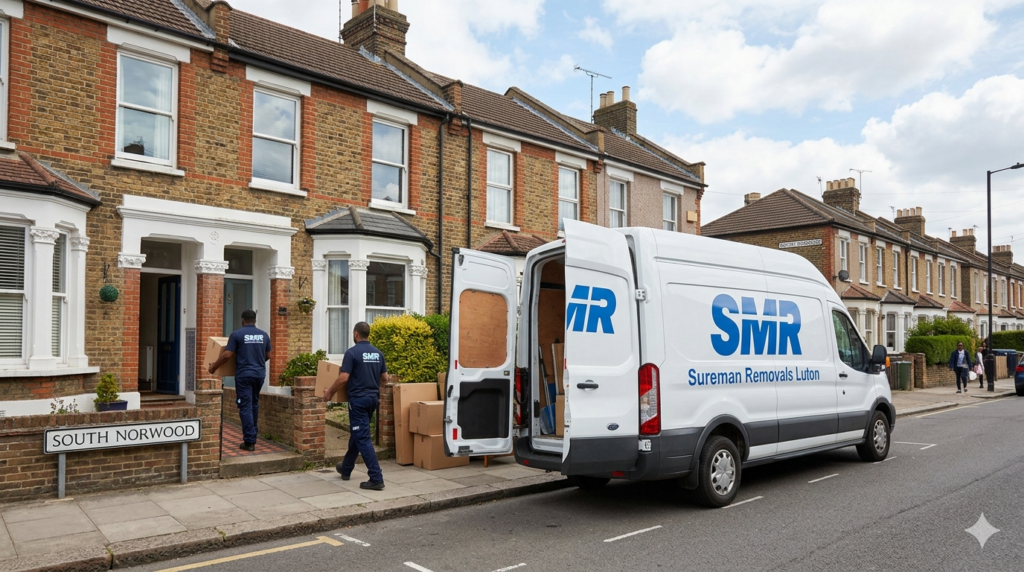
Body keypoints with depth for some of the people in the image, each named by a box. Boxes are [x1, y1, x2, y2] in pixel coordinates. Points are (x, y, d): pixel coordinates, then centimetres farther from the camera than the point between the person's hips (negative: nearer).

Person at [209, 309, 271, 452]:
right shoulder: (264, 335, 6)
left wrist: (214, 366, 6)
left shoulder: (237, 334, -6)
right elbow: (268, 356, 14)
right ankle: (253, 436, 25)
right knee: (254, 404, 19)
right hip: (260, 374, 4)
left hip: (244, 375, -4)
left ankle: (249, 441, -3)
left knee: (245, 407, -1)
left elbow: (227, 355, -8)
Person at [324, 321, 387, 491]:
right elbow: (384, 377, 13)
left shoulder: (352, 352, -13)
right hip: (373, 398, 7)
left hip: (358, 399, -7)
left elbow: (343, 377, -17)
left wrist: (329, 392, -3)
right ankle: (346, 469, 37)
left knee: (363, 438, -6)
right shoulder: (378, 353, 7)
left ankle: (376, 478, -10)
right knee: (357, 433, 22)